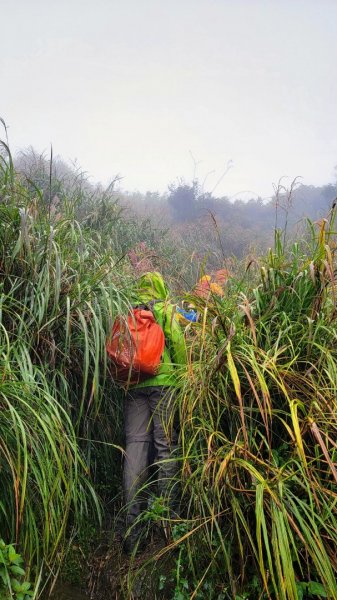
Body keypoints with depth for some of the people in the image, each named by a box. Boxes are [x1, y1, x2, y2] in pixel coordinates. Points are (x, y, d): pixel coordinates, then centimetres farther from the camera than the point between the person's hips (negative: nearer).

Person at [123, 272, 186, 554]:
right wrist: (183, 378, 3)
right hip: (163, 382, -3)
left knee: (135, 445, 4)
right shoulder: (165, 309, 2)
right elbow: (177, 344, -5)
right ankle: (169, 514, 12)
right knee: (166, 445, 5)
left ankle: (133, 523, 4)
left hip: (133, 384, 3)